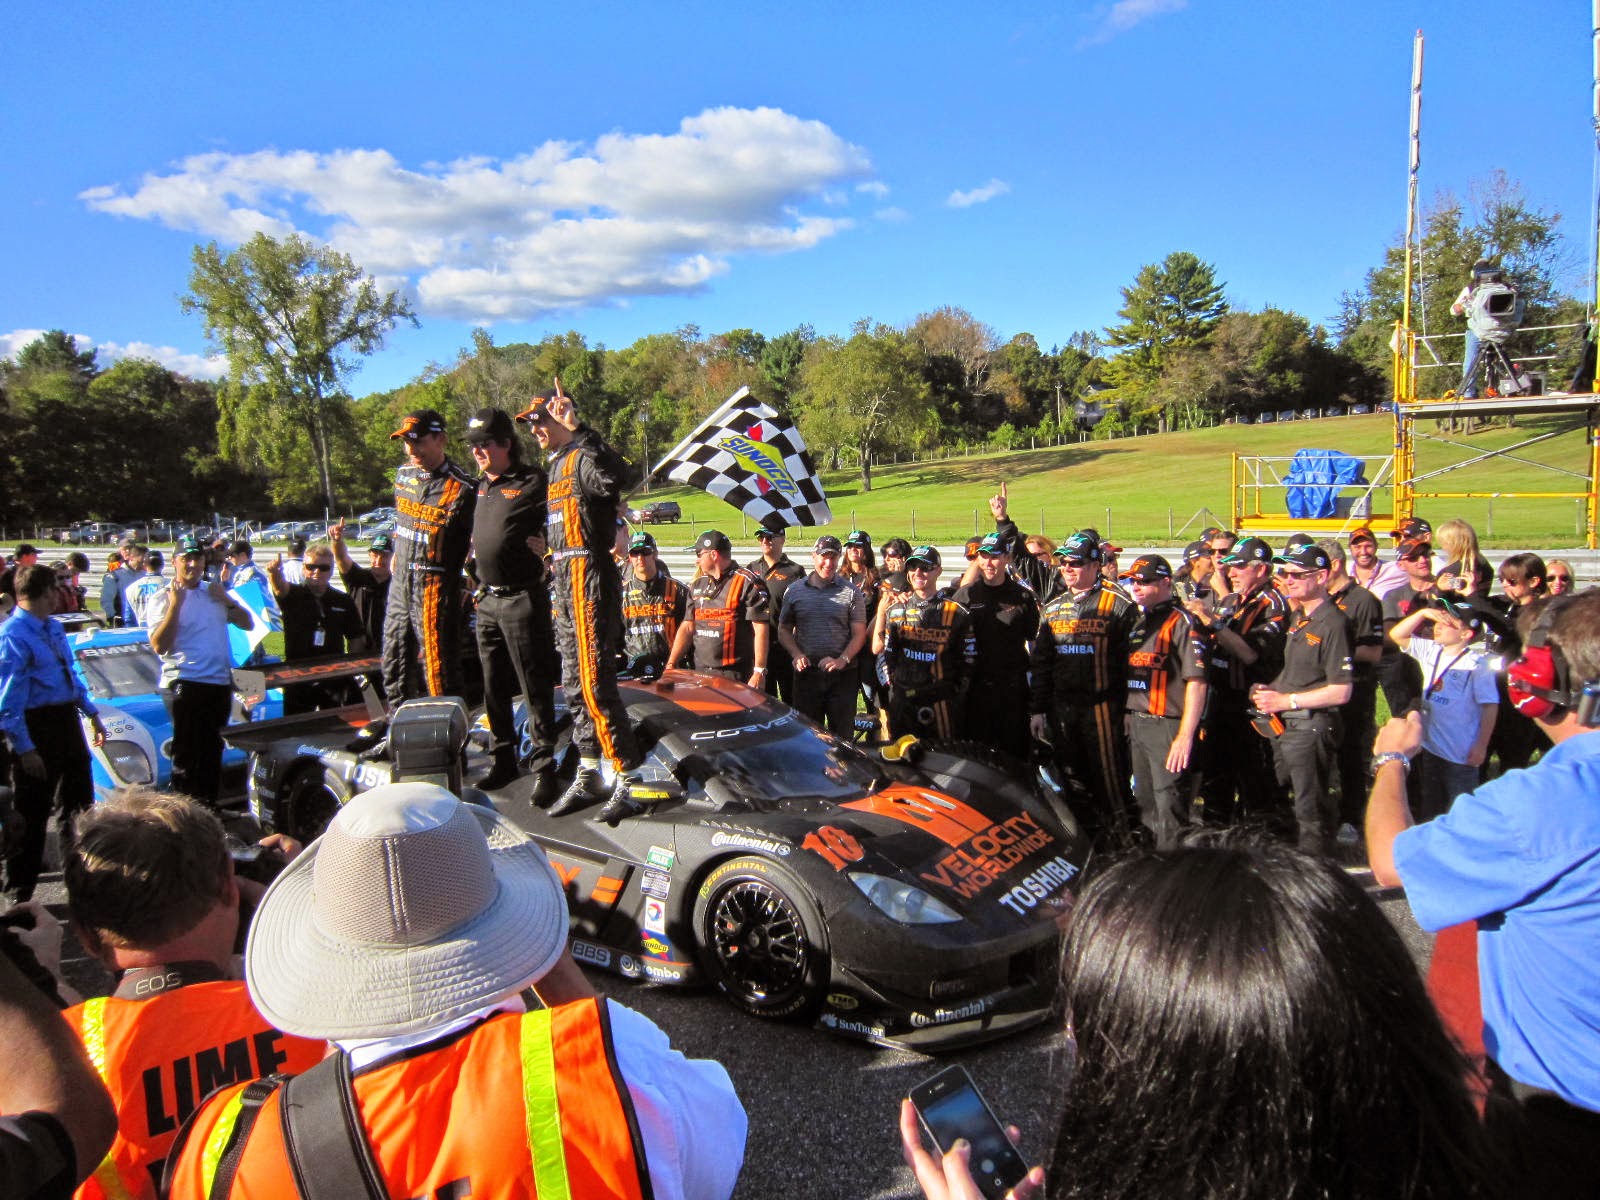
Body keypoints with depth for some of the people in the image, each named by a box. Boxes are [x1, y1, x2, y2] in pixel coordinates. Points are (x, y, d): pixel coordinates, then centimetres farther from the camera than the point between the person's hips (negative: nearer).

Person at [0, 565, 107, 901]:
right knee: (31, 814, 1)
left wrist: (93, 714, 19)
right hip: (37, 726, -9)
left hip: (67, 720, 9)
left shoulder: (53, 628, 10)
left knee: (79, 803, 19)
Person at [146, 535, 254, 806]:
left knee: (212, 753, 16)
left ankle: (210, 807, 27)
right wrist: (175, 605, -19)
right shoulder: (163, 599, -4)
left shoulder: (214, 593, 14)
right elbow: (159, 646, -15)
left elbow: (247, 624, 16)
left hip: (220, 683, 6)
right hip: (185, 685, -6)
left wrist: (228, 601, 0)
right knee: (187, 756, -3)